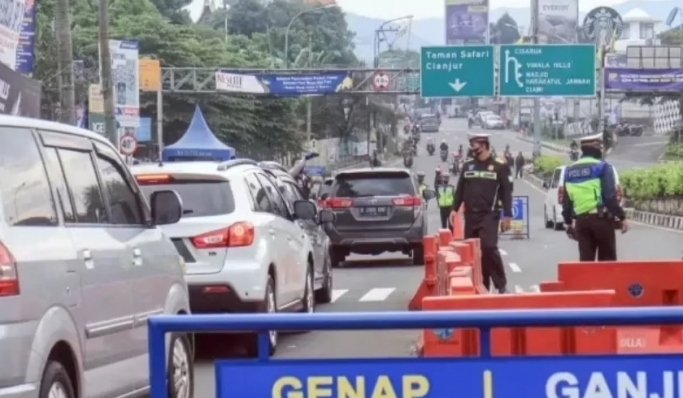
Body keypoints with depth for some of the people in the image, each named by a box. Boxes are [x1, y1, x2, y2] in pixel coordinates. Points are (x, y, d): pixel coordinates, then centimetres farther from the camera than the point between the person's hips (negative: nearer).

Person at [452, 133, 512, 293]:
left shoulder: (499, 167, 0)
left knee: (488, 247, -18)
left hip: (489, 215, -5)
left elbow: (506, 192, -1)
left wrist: (507, 215, -6)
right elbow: (460, 190, 15)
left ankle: (501, 285, -10)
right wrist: (454, 209, 6)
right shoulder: (467, 166, 12)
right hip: (470, 216, 5)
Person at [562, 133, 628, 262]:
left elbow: (566, 201, 15)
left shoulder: (569, 170, 11)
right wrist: (622, 217, -9)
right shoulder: (602, 167, -7)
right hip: (601, 218, -5)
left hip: (581, 220, 5)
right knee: (607, 260, 3)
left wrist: (568, 222, 25)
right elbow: (610, 197, -14)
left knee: (585, 260, 7)